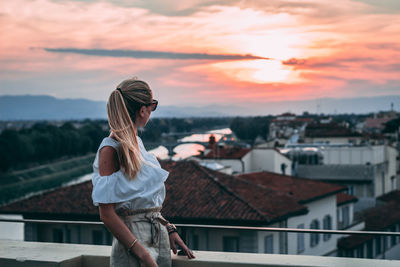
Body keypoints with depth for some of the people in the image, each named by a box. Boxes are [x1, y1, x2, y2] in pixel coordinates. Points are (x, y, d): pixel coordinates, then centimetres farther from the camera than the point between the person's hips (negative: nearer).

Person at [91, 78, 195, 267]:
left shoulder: (136, 142, 12)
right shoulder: (111, 149, -14)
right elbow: (107, 214, -18)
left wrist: (169, 229, 12)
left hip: (159, 235, 8)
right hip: (132, 239, -8)